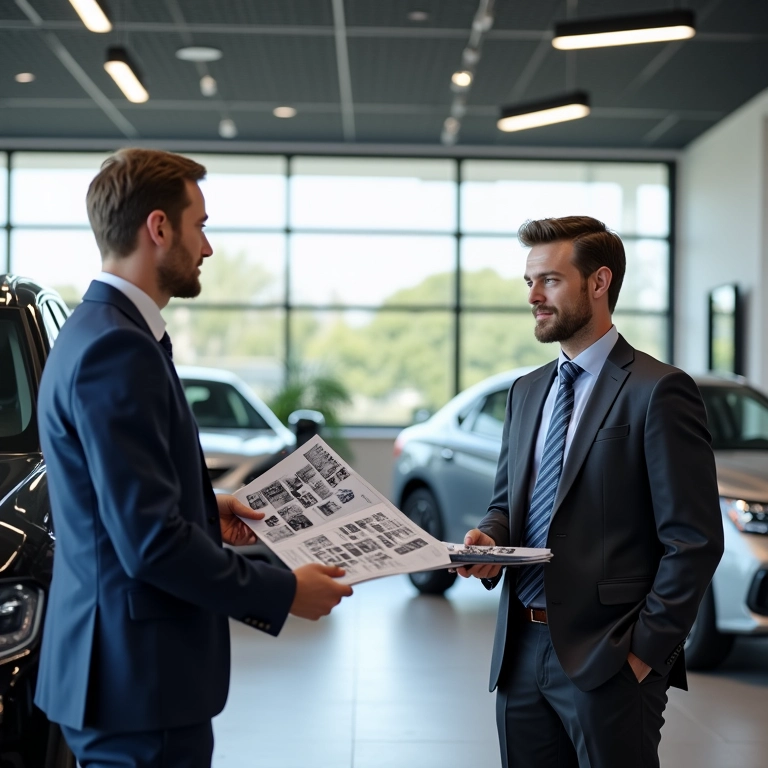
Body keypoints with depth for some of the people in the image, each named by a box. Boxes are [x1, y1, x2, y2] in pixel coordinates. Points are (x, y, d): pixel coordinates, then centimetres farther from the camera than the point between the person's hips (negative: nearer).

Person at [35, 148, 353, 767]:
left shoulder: (97, 331, 12)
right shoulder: (116, 349, -21)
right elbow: (151, 541, -24)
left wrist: (206, 509, 19)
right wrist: (284, 593, -15)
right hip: (139, 678, -10)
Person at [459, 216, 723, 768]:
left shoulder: (659, 391, -9)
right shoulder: (526, 392, 14)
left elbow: (693, 541, -11)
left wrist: (647, 650, -13)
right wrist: (489, 539, -1)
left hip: (607, 659, -6)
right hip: (522, 653, 7)